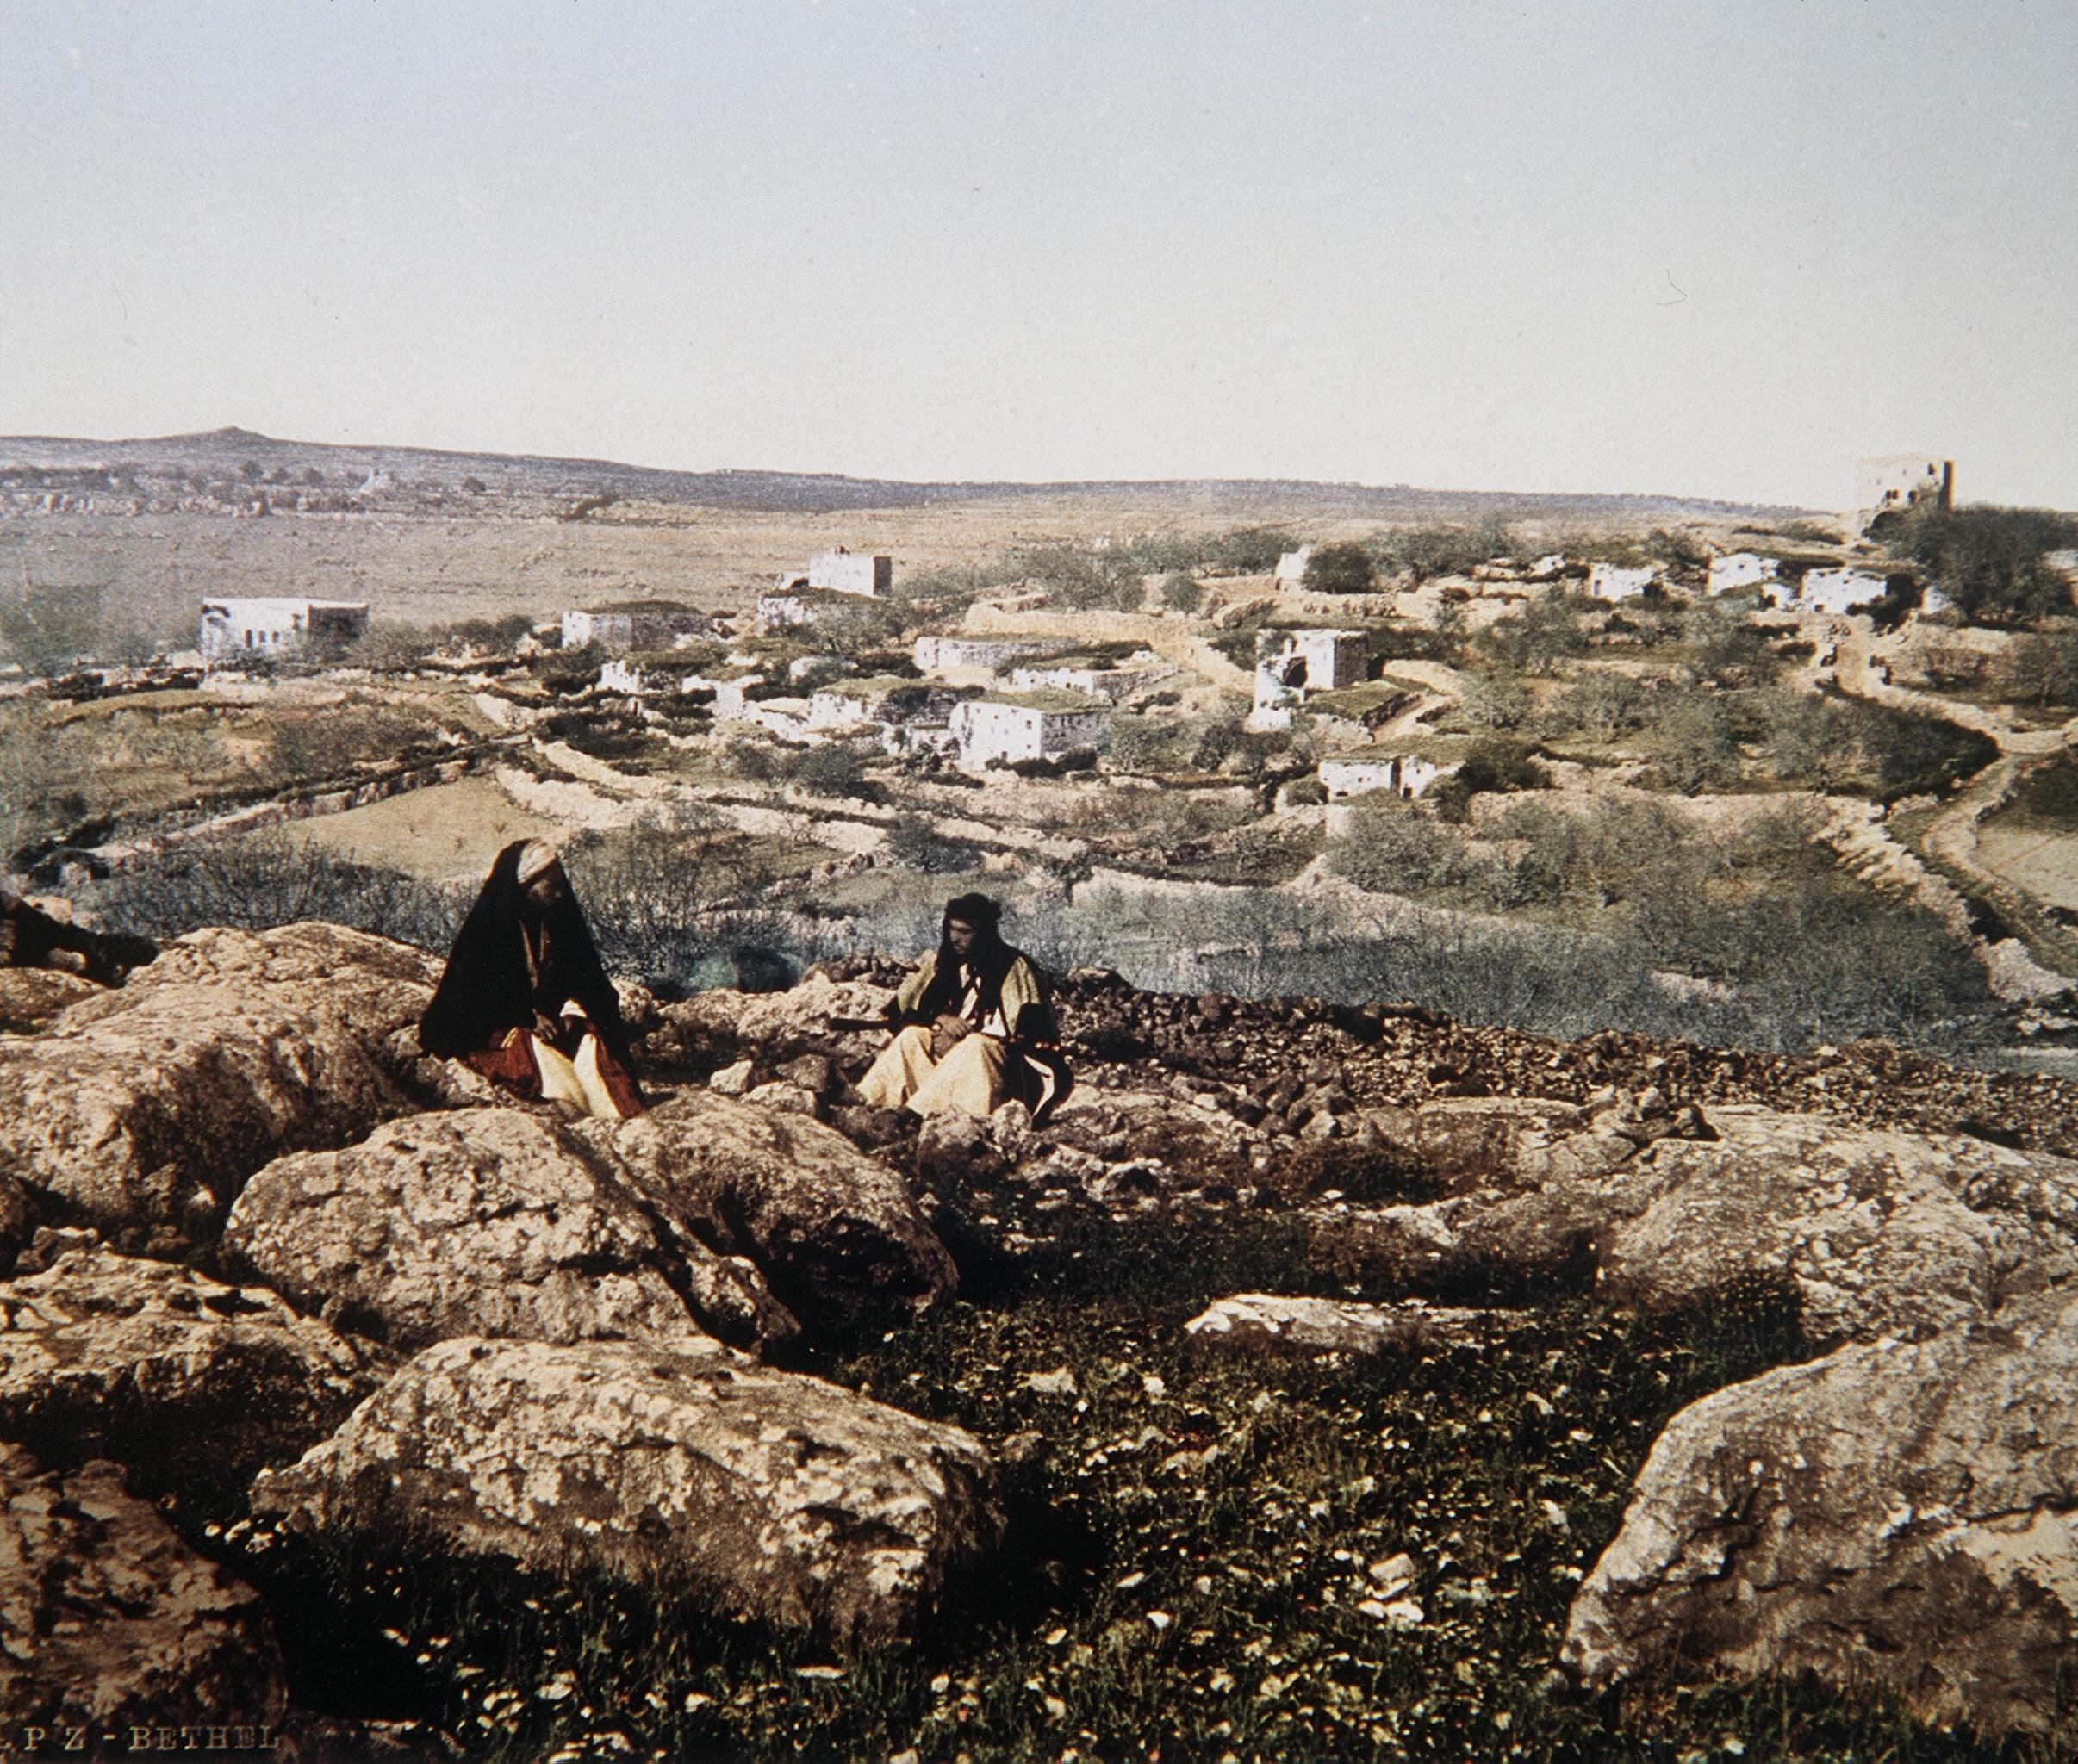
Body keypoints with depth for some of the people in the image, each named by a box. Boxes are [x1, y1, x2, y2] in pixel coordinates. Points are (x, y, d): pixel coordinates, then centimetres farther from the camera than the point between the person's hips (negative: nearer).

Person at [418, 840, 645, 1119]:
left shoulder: (561, 921, 6)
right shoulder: (486, 928, -8)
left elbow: (585, 976, 8)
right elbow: (474, 991, -9)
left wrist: (572, 1009, -14)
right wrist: (530, 1018, -19)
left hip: (552, 1020, 4)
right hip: (496, 1030, -3)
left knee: (589, 1041, -26)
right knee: (535, 1049, -34)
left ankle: (616, 1116, -41)